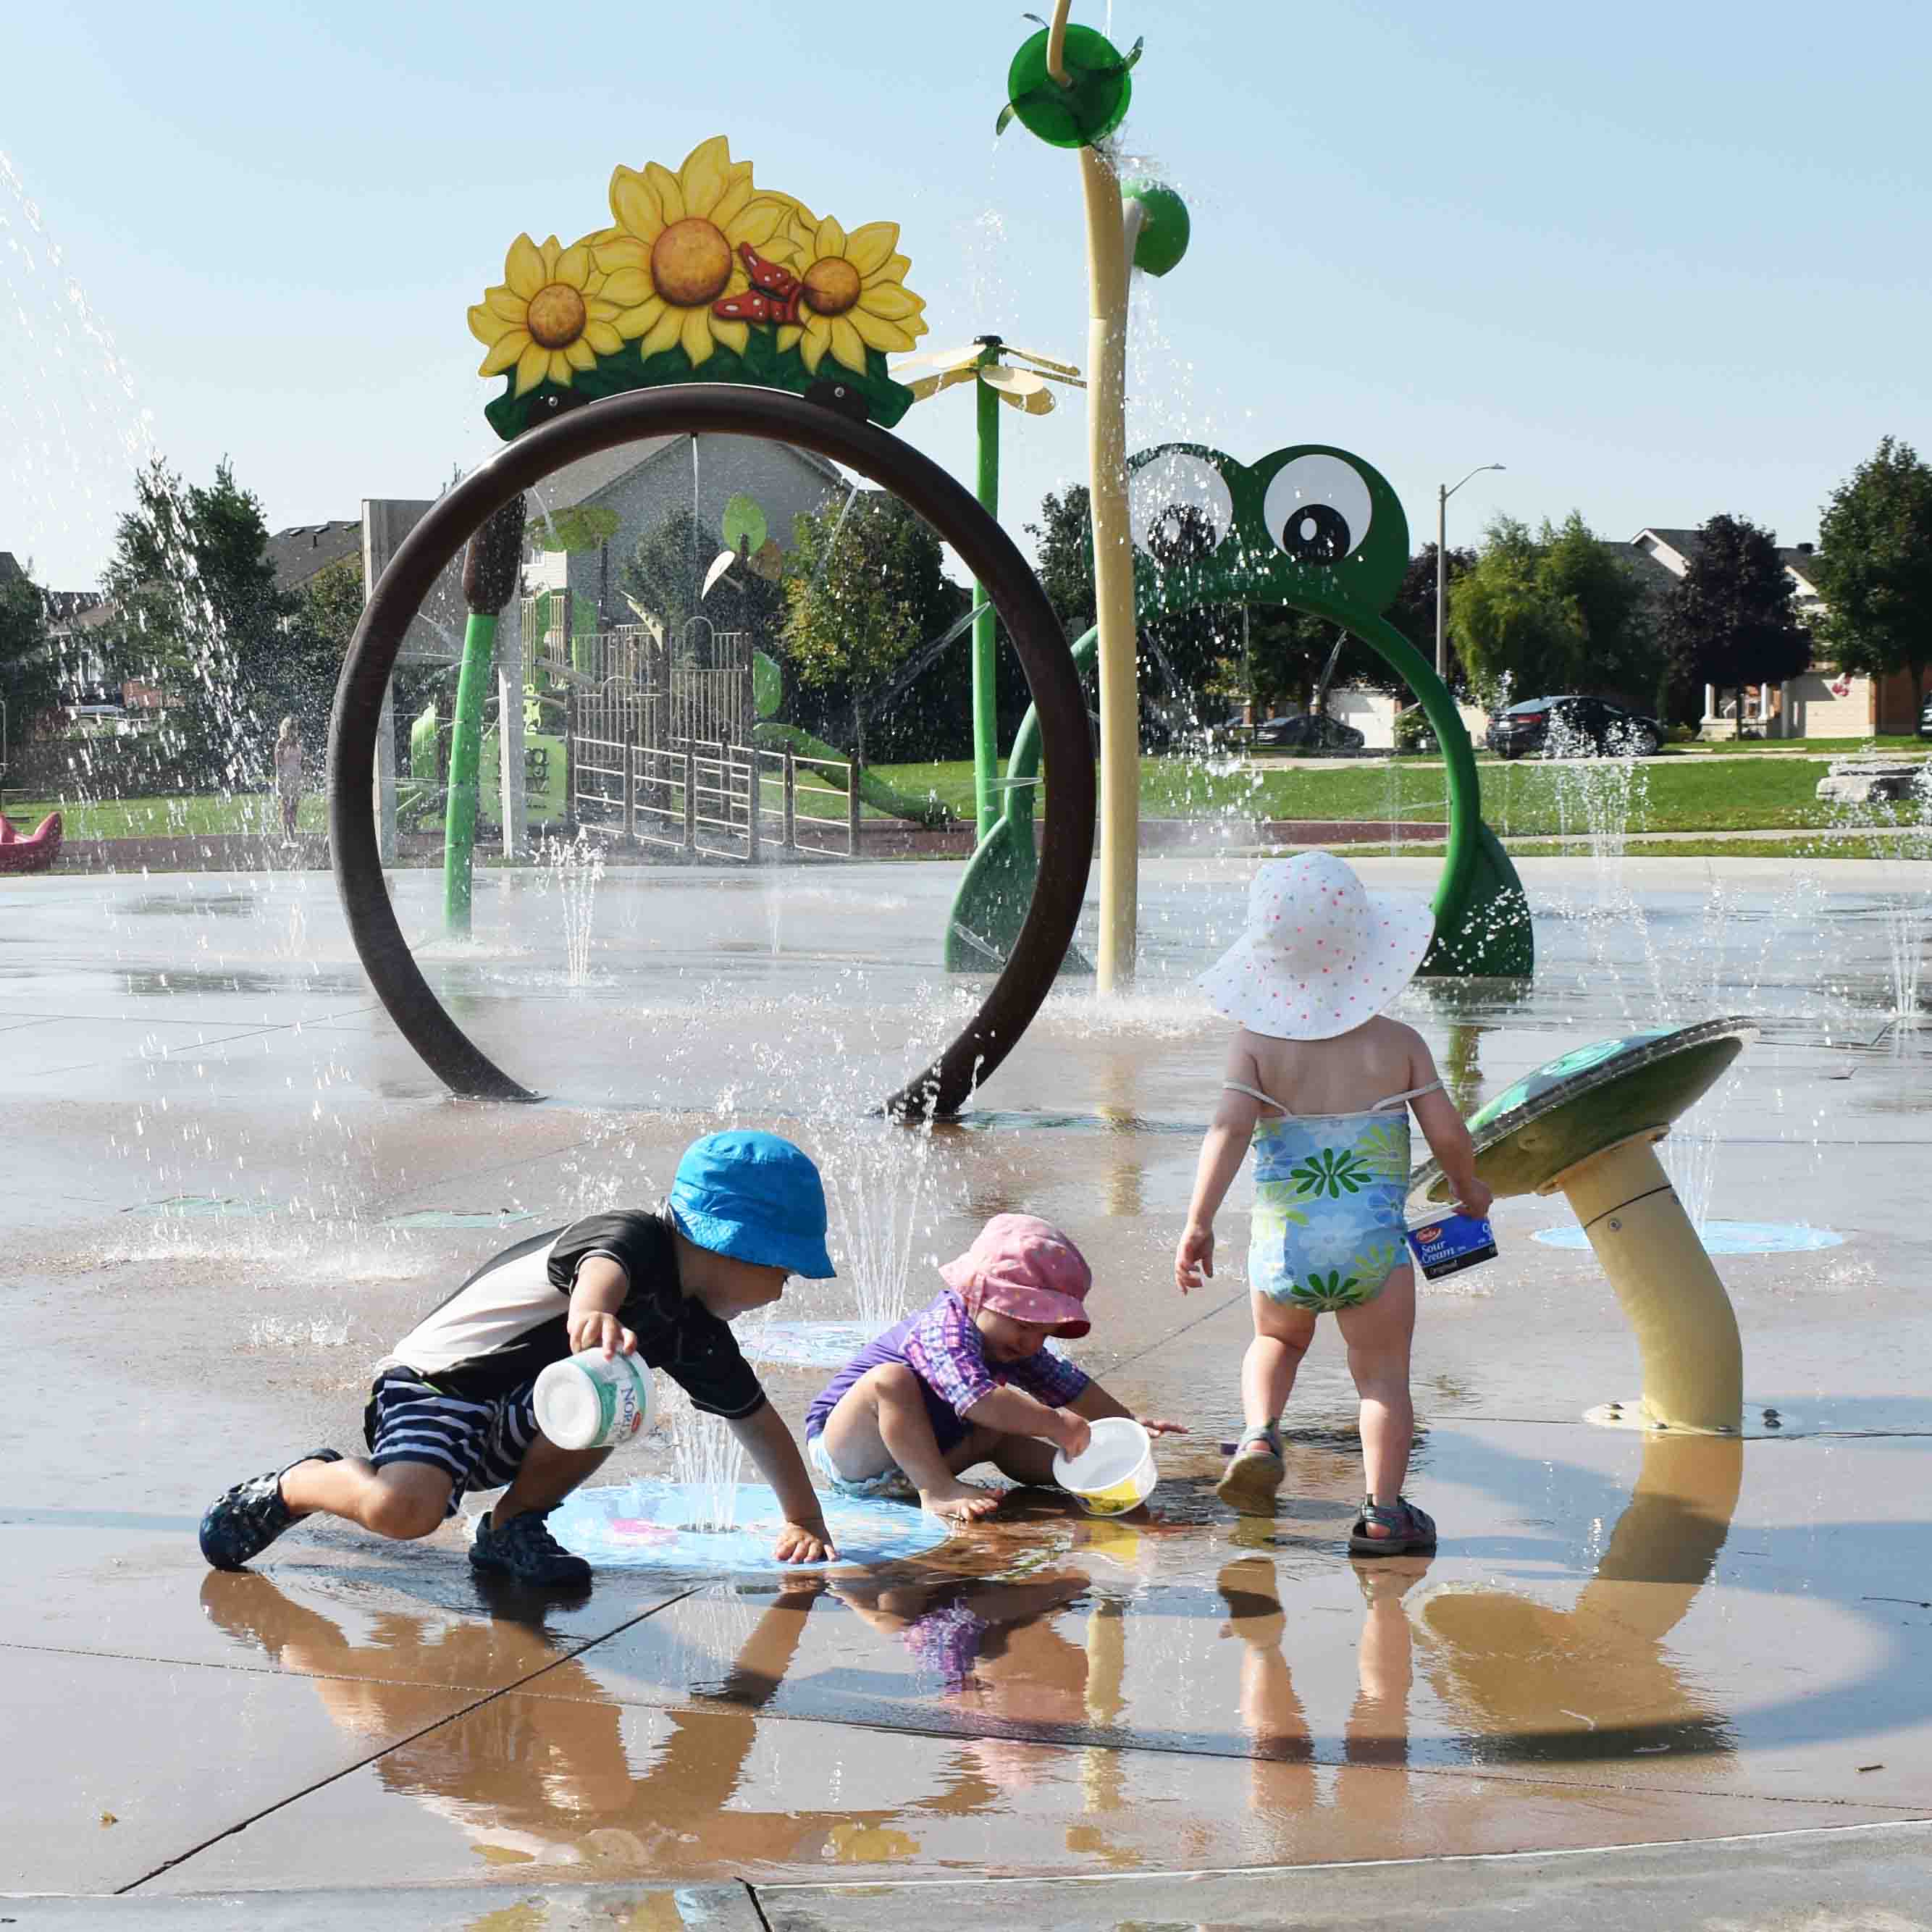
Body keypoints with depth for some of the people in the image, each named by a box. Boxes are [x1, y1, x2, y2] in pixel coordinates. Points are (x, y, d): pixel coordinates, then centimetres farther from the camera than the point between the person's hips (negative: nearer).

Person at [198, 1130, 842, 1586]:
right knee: (403, 1511, -33)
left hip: (514, 1417, 7)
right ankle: (298, 1484, 0)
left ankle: (512, 1525, 0)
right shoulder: (637, 1238, -19)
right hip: (437, 1382, -7)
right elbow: (603, 1267, -44)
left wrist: (806, 1520, 21)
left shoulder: (695, 1336, 8)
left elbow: (759, 1421, 22)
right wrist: (594, 1315, -67)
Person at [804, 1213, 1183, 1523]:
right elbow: (975, 1398, -43)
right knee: (889, 1380, -35)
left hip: (912, 1454, 9)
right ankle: (936, 1491, -33)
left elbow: (1070, 1387, 13)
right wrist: (1052, 1423, -41)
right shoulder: (945, 1327, -28)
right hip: (843, 1450, -9)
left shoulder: (1011, 1345, 3)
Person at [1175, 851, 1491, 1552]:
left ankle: (1259, 1435, 5)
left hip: (1283, 1243, 2)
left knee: (1276, 1340, 29)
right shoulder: (1397, 1043, -2)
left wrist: (1199, 1222, -16)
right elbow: (1448, 1134, -1)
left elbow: (1229, 1128, -14)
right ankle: (1383, 1511, 1)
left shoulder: (1257, 1043, -3)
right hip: (1372, 1243, -1)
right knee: (1382, 1373, 10)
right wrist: (1468, 1191, 19)